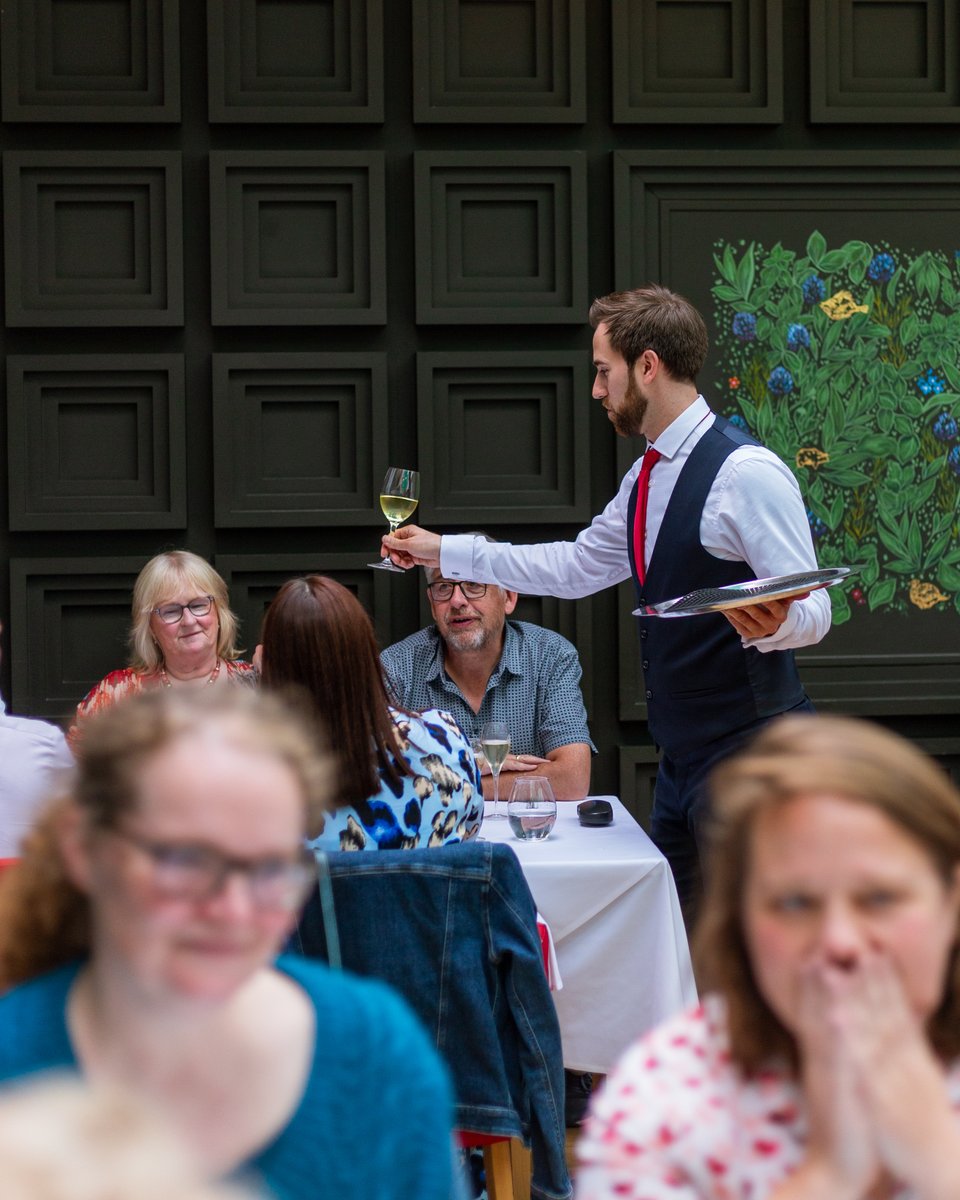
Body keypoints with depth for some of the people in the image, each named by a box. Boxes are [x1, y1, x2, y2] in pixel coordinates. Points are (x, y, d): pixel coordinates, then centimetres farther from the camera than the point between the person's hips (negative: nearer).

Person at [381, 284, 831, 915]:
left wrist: (769, 623, -39)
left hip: (748, 748, -9)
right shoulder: (648, 477, 13)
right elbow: (577, 567, 23)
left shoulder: (747, 472, -16)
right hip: (683, 753, 10)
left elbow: (812, 612, -16)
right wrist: (443, 550, 24)